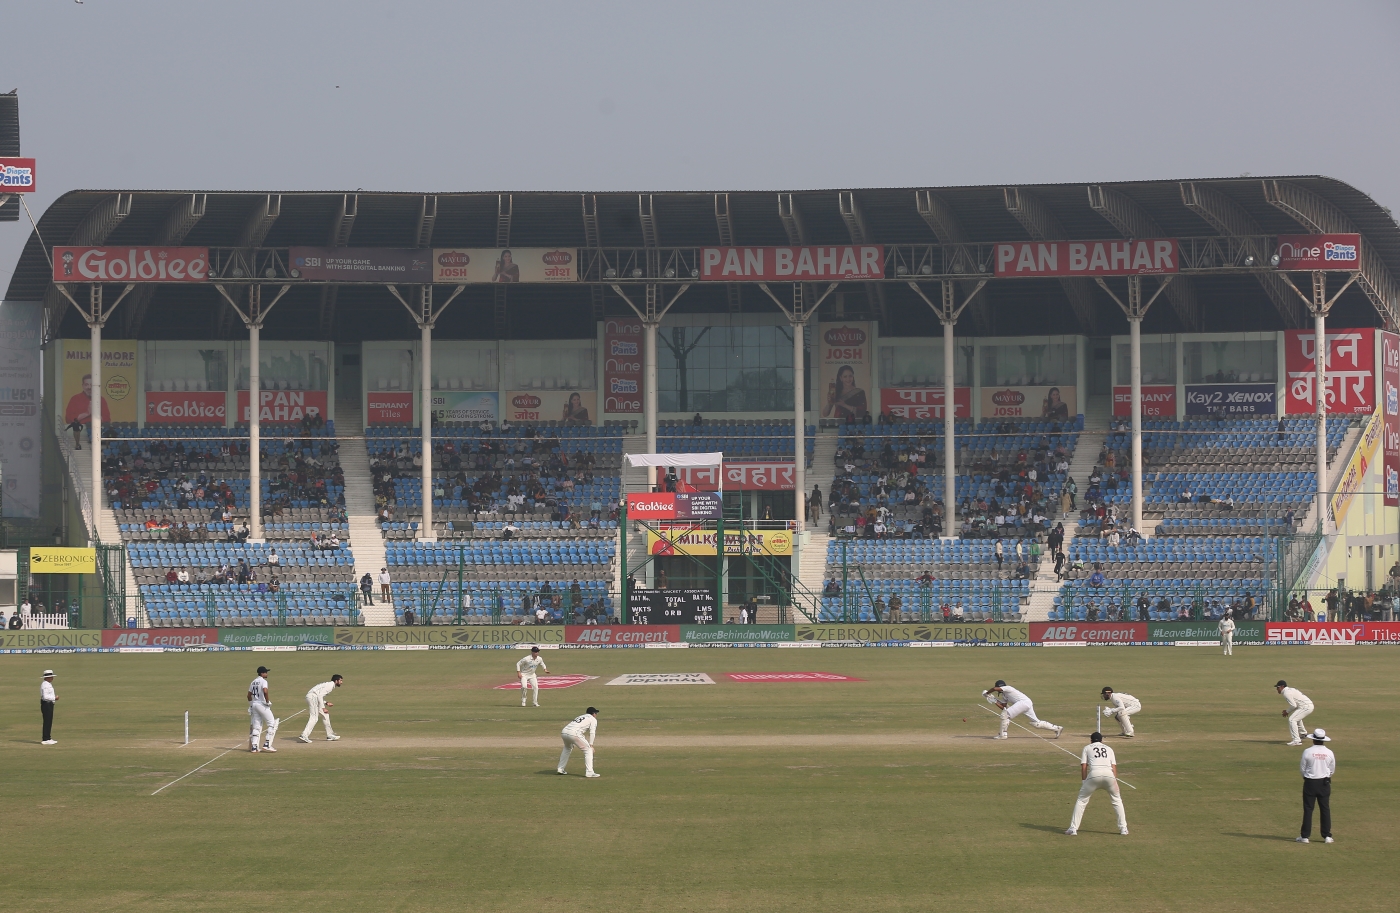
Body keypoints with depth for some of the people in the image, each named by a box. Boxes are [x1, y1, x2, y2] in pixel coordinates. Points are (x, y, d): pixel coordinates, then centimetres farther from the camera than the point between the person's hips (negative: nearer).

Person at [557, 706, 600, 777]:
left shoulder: (580, 717, 34)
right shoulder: (593, 719, 14)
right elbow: (592, 732, 1)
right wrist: (591, 744, -1)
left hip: (564, 732, 7)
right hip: (573, 733, -7)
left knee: (567, 748, 35)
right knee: (588, 750, 2)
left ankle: (560, 768, 36)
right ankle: (589, 772, -6)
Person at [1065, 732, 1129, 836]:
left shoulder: (1087, 748, 24)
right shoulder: (1108, 749, 29)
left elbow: (1084, 766, 13)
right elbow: (1114, 767, 18)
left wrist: (1084, 782, 15)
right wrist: (1115, 782, 17)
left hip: (1094, 774, -2)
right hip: (1109, 775, 2)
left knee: (1081, 800, 11)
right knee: (1117, 800, 21)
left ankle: (1073, 828, 4)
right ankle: (1123, 828, 16)